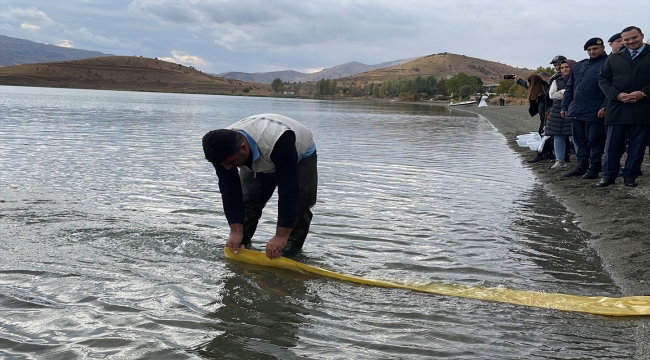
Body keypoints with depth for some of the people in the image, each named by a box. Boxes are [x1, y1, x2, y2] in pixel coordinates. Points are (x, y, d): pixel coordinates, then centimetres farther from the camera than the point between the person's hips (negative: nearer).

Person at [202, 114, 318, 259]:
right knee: (246, 200, -8)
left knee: (299, 203, -21)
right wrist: (236, 232, -33)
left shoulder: (278, 143, -48)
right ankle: (240, 243, 8)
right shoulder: (222, 150, -30)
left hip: (300, 155, -4)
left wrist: (281, 236, -47)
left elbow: (288, 191, -46)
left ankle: (291, 248, -6)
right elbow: (230, 190, -26)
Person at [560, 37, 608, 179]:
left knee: (594, 141, 0)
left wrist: (605, 107, -17)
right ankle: (582, 166, 19)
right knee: (579, 140, 11)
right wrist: (564, 106, 14)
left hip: (595, 112, -6)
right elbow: (569, 88, 20)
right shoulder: (578, 66, 18)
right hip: (576, 110, 6)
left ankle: (593, 167, 8)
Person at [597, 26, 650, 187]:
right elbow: (603, 78, 8)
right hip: (618, 108, 2)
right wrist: (617, 95, -7)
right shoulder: (614, 58, 12)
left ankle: (630, 175, 12)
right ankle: (609, 175, 9)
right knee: (613, 144, 2)